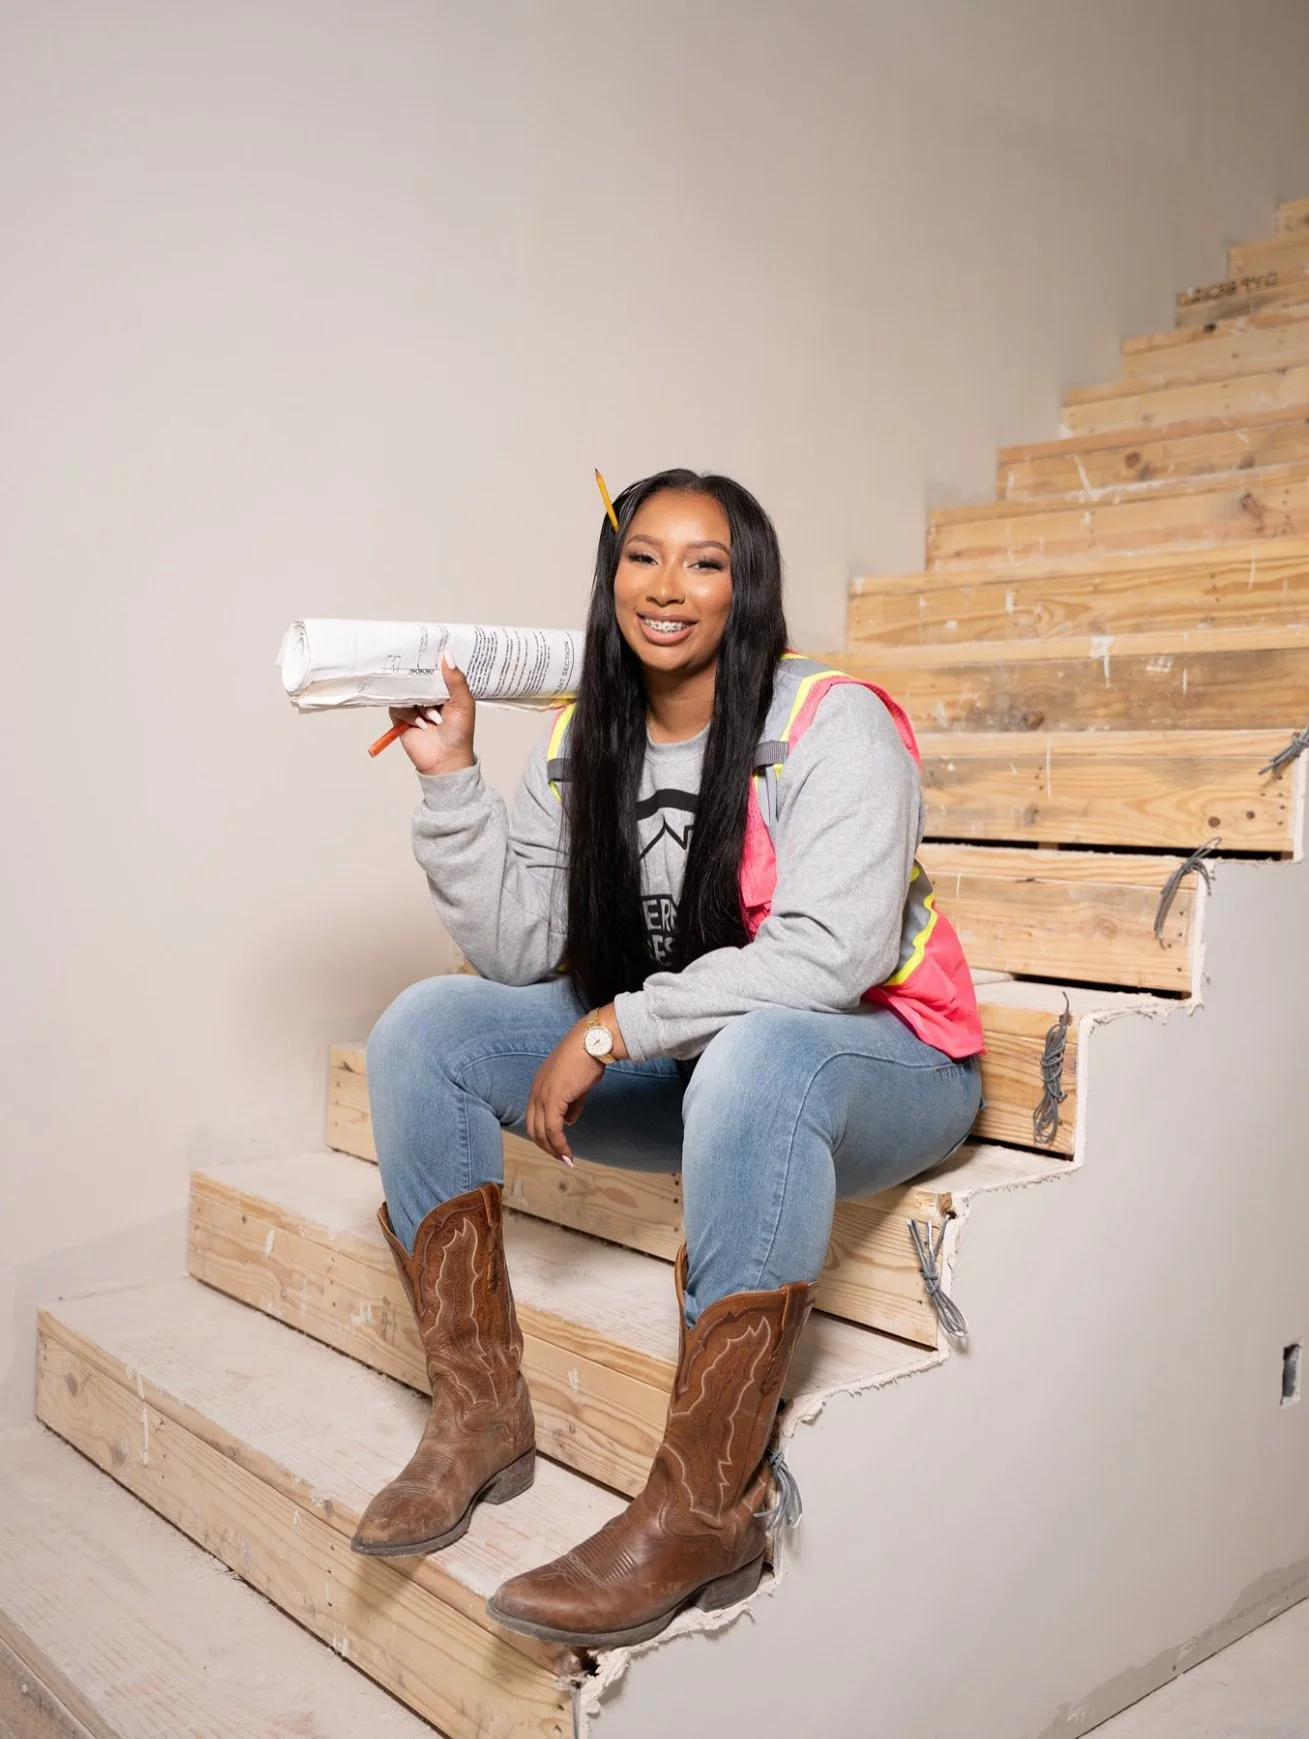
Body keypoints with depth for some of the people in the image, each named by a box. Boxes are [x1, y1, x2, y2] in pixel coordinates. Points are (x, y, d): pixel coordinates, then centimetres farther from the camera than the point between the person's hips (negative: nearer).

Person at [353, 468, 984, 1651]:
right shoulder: (581, 745, 2)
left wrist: (613, 1031, -26)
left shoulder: (832, 727, -16)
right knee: (427, 1026, -7)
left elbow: (832, 953, -27)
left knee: (755, 1058, -41)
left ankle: (706, 1515, -30)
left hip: (876, 1067, -6)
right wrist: (452, 781, -12)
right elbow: (517, 950, -2)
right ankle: (481, 1417, -5)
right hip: (680, 1067, 7)